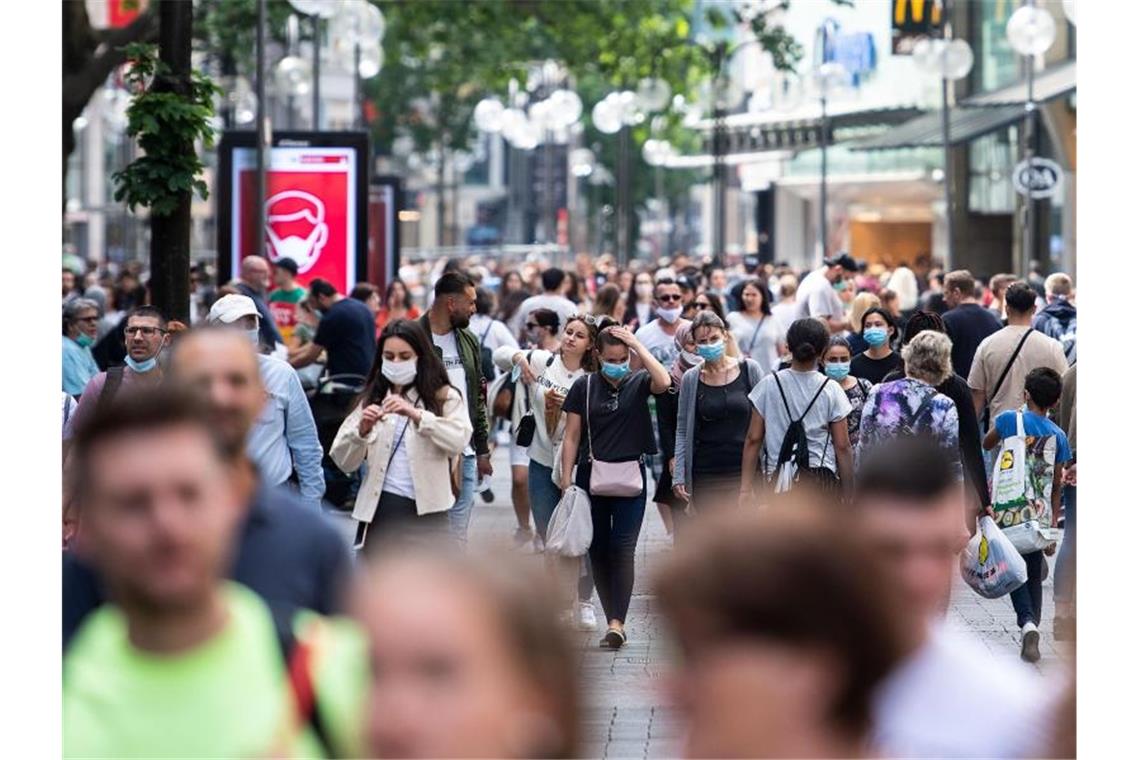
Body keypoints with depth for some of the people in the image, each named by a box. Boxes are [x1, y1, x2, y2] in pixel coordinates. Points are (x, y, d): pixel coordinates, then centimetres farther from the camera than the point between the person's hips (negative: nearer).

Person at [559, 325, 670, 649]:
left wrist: (638, 345, -16)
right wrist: (566, 478, -1)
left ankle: (617, 622, -14)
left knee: (623, 549, -9)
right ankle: (613, 618, 14)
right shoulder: (584, 387, 3)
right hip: (592, 476, 2)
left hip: (630, 476, -2)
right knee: (598, 550, 5)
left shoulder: (638, 382, 0)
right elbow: (571, 436, 5)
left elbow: (663, 382, -23)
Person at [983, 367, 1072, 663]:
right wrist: (1053, 526, 13)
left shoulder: (1010, 420, -5)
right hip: (1040, 515, 2)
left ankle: (1028, 622, -19)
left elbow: (986, 444, 16)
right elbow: (1056, 486, 7)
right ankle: (1033, 628, 10)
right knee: (1034, 574, 14)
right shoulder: (1059, 436, 2)